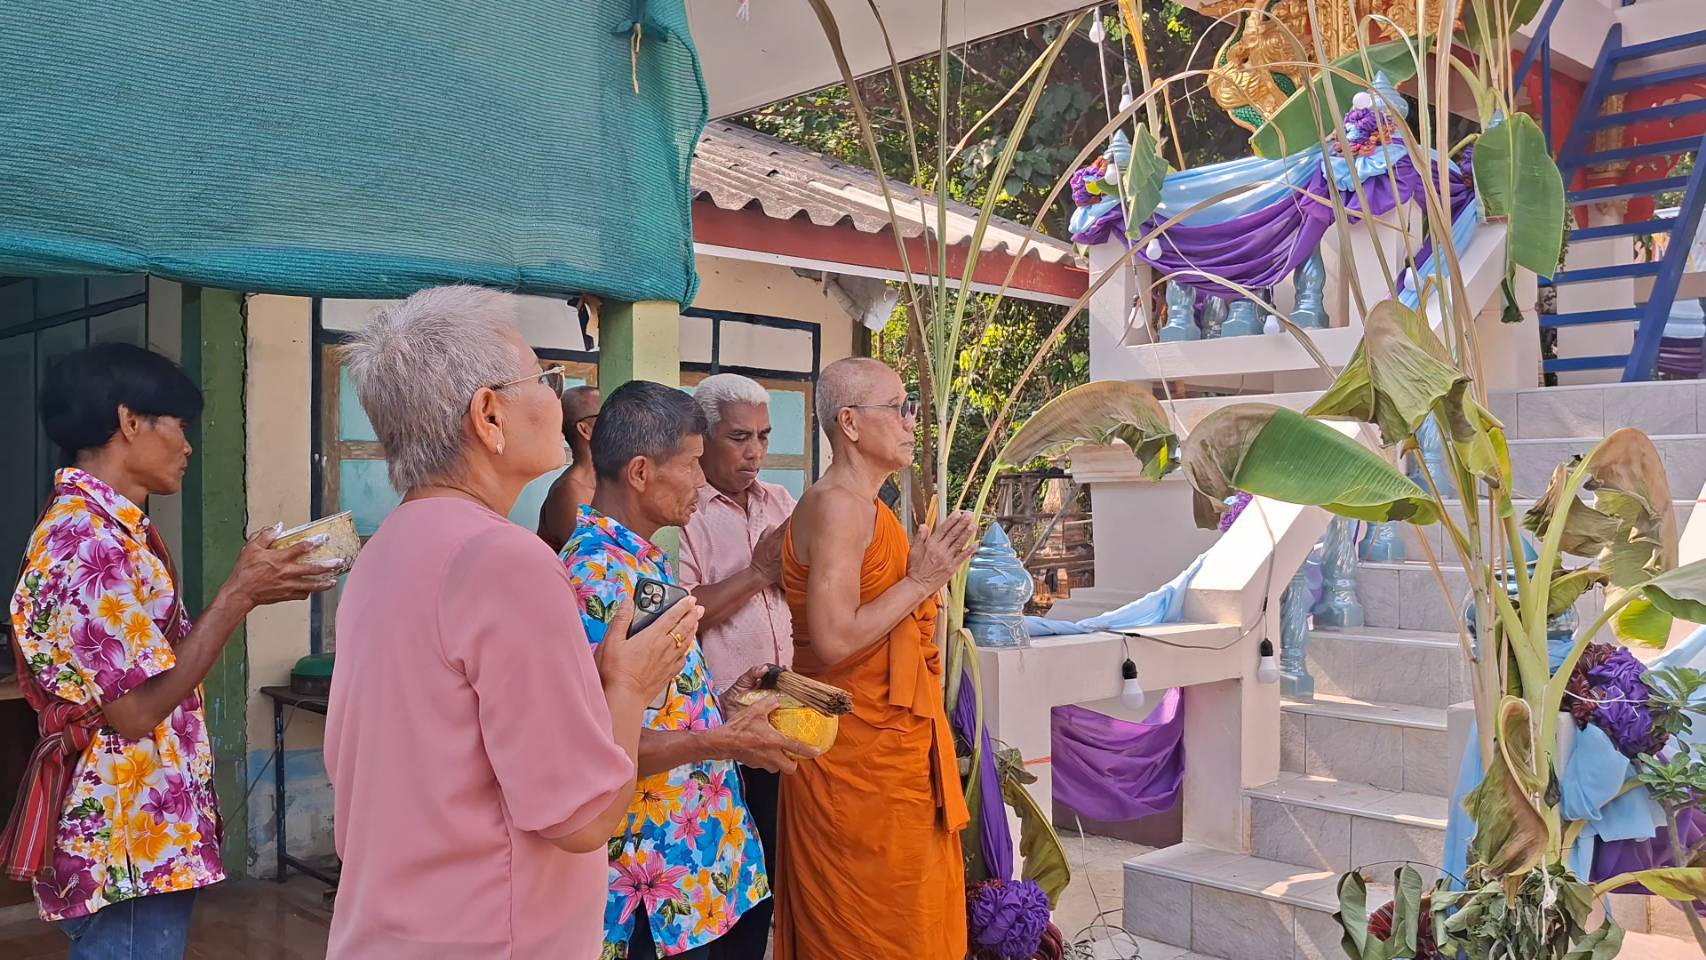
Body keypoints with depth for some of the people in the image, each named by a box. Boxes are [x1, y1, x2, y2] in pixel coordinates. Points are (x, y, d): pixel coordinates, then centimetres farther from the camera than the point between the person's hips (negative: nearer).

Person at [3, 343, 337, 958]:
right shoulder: (88, 539, -20)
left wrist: (248, 587, 7)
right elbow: (138, 708, -23)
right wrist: (240, 595, -19)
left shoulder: (101, 525, 12)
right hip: (125, 845, -10)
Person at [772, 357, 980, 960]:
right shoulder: (838, 505, -17)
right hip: (861, 758, -10)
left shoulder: (862, 507, 14)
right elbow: (834, 640, -25)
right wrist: (919, 582, -17)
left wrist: (933, 569, 9)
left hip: (888, 751, 10)